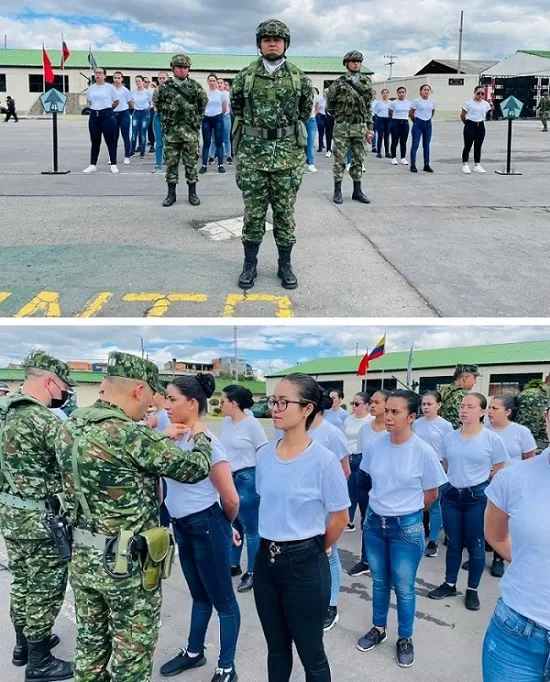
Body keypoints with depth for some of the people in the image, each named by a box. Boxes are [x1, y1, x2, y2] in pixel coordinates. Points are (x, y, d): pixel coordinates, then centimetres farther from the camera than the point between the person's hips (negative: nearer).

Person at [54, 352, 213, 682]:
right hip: (127, 562, -8)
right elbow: (195, 468, -16)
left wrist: (162, 438, 17)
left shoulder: (70, 428, 0)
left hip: (82, 556, 8)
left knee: (91, 643, 22)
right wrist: (201, 437, 4)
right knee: (132, 655, 10)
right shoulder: (129, 433, -24)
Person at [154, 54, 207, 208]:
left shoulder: (195, 86, 2)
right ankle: (171, 193, 10)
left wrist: (197, 118, 9)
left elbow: (204, 102, 15)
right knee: (171, 162, 3)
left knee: (191, 163, 2)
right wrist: (164, 118, 11)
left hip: (190, 130, 0)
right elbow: (156, 101, 16)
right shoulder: (165, 87, 2)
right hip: (171, 131, 1)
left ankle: (192, 193, 11)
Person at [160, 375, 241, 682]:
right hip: (182, 526, 8)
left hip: (206, 526, -8)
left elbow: (231, 499, -18)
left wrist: (223, 526, -3)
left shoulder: (207, 443, -22)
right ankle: (195, 653, 43)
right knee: (199, 595, 25)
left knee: (222, 600, 9)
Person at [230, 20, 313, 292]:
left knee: (285, 213, 5)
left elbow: (306, 108, 18)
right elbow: (237, 107, 18)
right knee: (253, 213, 4)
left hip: (288, 154, 0)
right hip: (252, 153, 0)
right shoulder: (246, 76, 2)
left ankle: (285, 265, 16)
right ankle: (250, 264, 15)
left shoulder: (299, 77, 3)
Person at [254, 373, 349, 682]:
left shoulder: (324, 460, -17)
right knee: (277, 649, 21)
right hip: (266, 559, 5)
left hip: (304, 564, -5)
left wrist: (314, 550, 6)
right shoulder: (264, 455, -1)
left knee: (311, 653, 11)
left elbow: (340, 518, -7)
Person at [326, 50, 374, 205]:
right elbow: (329, 102, 7)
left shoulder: (366, 82, 9)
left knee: (358, 159, 7)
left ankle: (357, 191, 14)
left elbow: (369, 107, 10)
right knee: (339, 159, -1)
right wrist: (338, 115, 10)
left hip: (360, 126, 4)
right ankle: (337, 191, 5)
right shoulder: (339, 83, -2)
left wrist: (369, 128, 7)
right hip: (342, 126, -3)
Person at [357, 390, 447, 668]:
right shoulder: (375, 446, -8)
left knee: (404, 588, 10)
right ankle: (379, 629, 38)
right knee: (379, 582, 18)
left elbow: (431, 493, -3)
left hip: (407, 527, -3)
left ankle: (405, 639, 30)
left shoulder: (424, 451, -17)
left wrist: (406, 511, 7)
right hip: (374, 522, 3)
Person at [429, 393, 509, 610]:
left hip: (478, 497, -3)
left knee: (476, 546, 7)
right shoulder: (449, 438, 0)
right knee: (454, 543, 14)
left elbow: (499, 473, -3)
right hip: (451, 495, 3)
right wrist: (458, 481, 11)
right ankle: (449, 585, 28)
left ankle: (472, 590, 22)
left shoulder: (492, 439, -11)